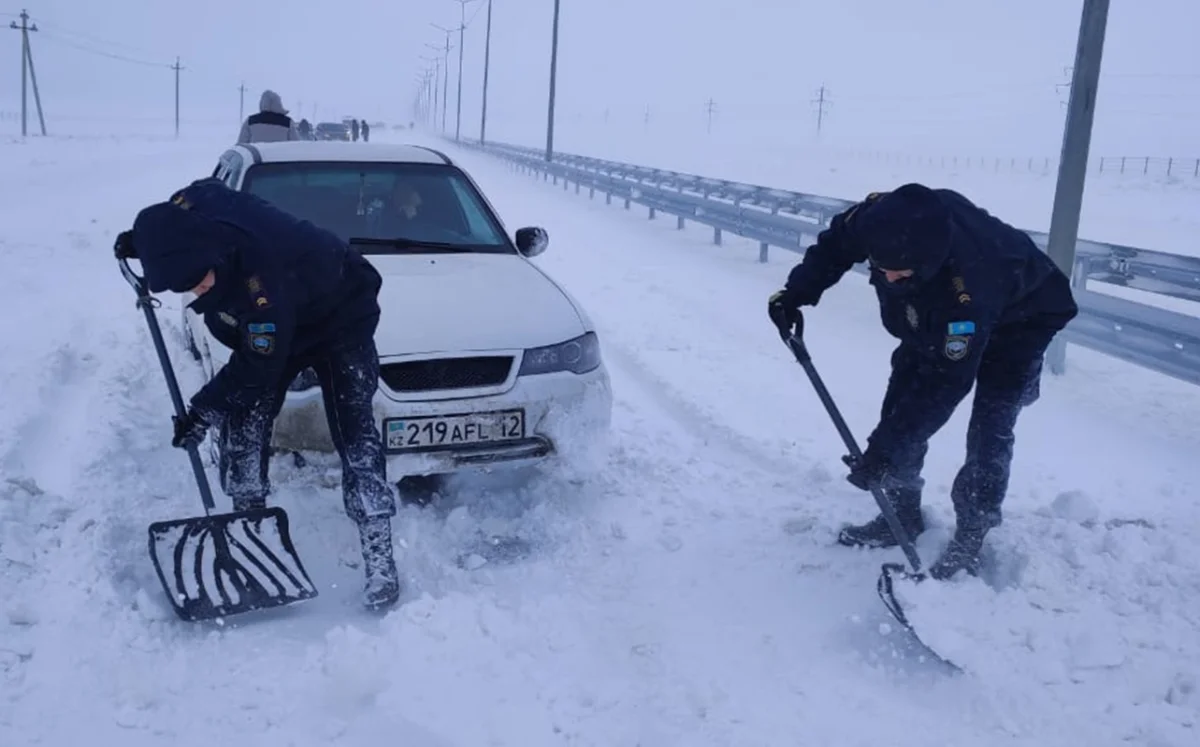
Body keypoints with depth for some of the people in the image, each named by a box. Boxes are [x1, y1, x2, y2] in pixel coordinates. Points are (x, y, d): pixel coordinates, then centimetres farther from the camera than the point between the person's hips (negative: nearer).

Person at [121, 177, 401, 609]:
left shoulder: (264, 280, -43)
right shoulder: (194, 202, -25)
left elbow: (259, 364, -29)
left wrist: (204, 409, -23)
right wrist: (145, 239, -3)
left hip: (340, 320, -7)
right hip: (265, 327, 8)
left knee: (355, 435, -14)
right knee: (242, 422, 0)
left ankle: (379, 558, -9)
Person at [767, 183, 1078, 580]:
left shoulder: (968, 292, -48)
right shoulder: (882, 216, -33)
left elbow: (947, 384, -40)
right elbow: (835, 242, -8)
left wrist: (884, 451, -37)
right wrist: (796, 292, -19)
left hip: (1020, 320, -6)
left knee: (989, 431, -15)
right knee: (903, 402, 3)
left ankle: (971, 537, 2)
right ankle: (901, 513, 18)